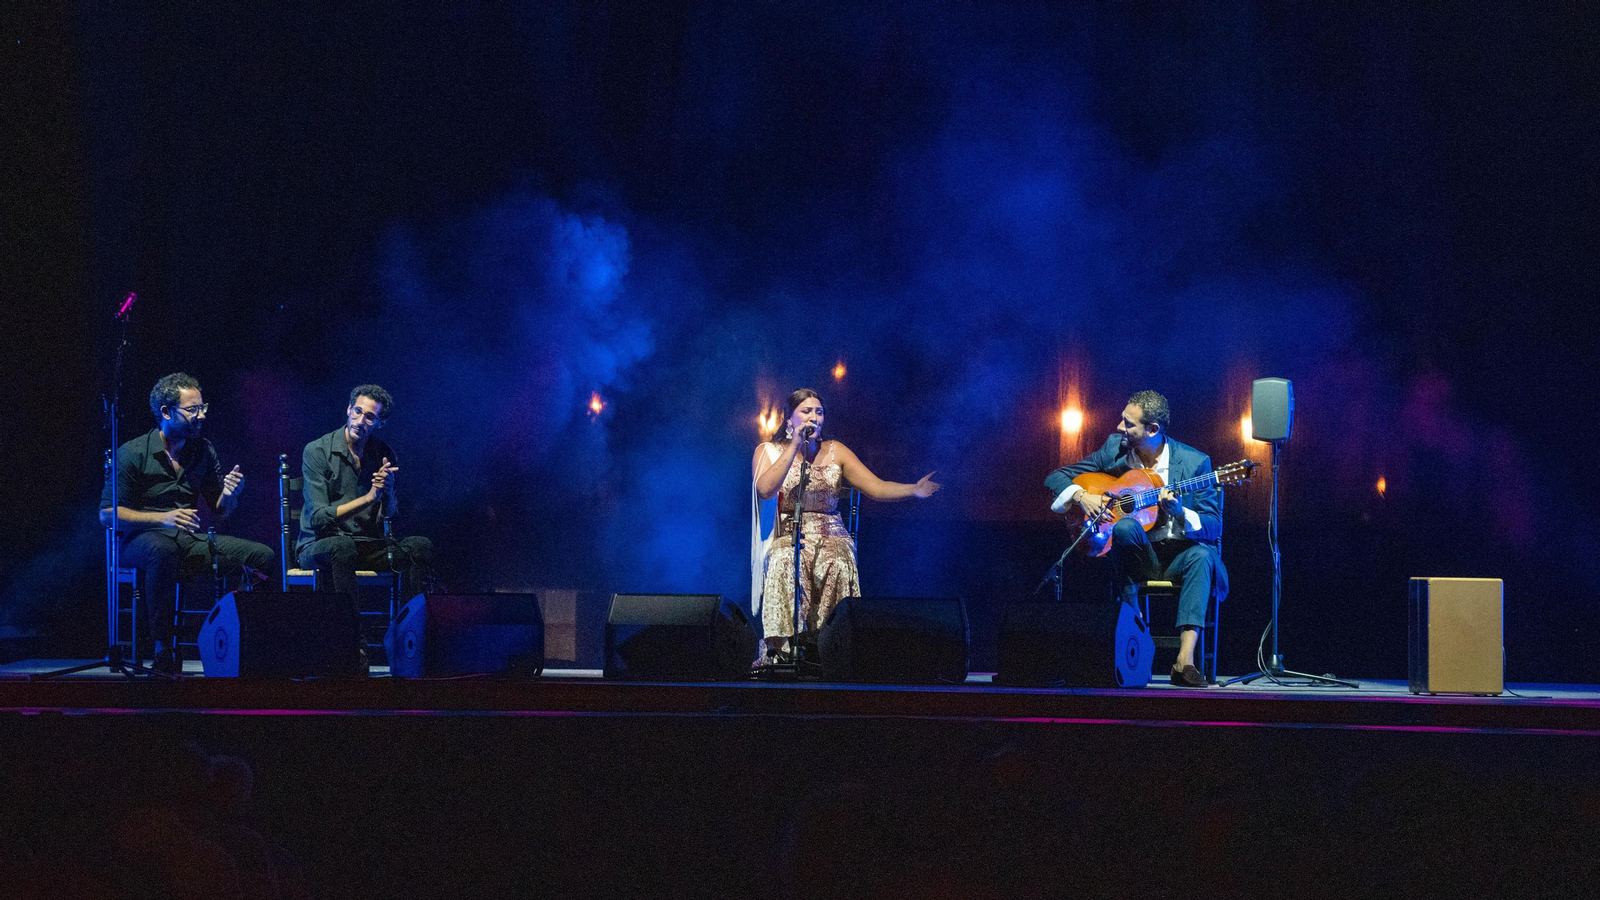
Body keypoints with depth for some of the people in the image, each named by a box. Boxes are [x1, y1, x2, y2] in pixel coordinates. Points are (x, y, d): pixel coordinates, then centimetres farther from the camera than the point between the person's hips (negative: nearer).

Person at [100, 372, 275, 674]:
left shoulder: (203, 451, 10)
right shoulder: (132, 454, -6)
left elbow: (220, 511, 15)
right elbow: (107, 514, -9)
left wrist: (230, 495, -11)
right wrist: (162, 518, -23)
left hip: (190, 541, 5)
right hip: (140, 539, -5)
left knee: (264, 556, -15)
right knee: (163, 550, -43)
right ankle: (163, 648, -34)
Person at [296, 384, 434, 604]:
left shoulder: (384, 455, 4)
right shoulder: (317, 451, -8)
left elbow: (390, 518, 2)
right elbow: (319, 518, -16)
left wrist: (388, 492, -21)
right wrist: (369, 497, -25)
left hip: (367, 544, 4)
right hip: (318, 544, -4)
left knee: (420, 546, -19)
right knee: (343, 545, -38)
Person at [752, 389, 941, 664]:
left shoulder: (835, 452, 12)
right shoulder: (768, 452, 7)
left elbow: (876, 487, 3)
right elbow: (765, 490, -14)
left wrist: (914, 490, -15)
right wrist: (794, 447, -13)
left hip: (832, 538, 2)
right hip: (786, 539, -2)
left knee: (838, 566, -34)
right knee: (784, 563, -37)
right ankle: (780, 649, -35)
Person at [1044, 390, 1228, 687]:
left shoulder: (1194, 462, -6)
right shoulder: (1114, 450, 2)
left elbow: (1213, 528, -9)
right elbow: (1056, 478, 8)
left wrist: (1179, 512, -29)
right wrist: (1081, 496, -13)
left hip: (1178, 556, -1)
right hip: (1134, 558, 1)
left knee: (1201, 555, -35)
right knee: (1125, 526, -32)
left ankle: (1185, 660, -43)